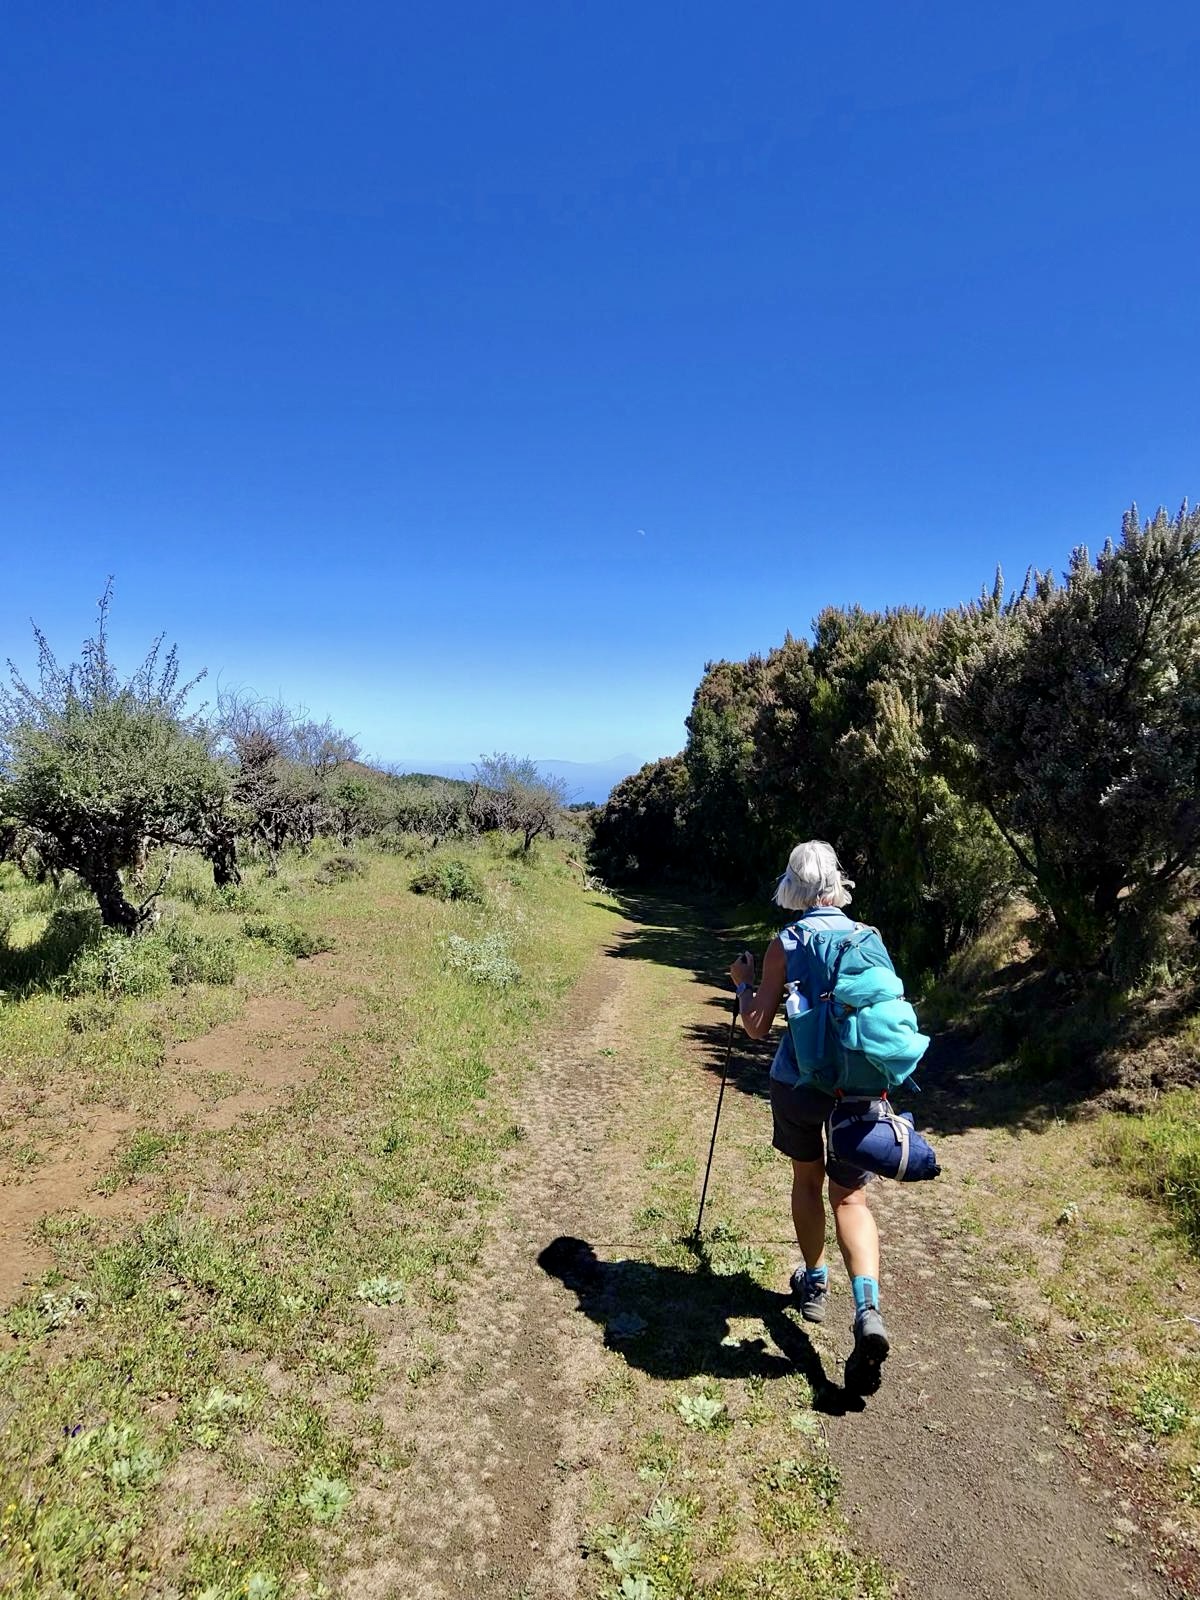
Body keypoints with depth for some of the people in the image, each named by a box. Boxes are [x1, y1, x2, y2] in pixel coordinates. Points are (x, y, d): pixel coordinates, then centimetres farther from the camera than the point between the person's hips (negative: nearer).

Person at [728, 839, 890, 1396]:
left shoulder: (785, 944, -8)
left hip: (798, 1083, -1)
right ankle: (868, 1310, -12)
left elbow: (757, 1026, -6)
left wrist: (742, 983, 10)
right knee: (851, 1198, 6)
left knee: (806, 1180, 22)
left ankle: (814, 1284, 34)